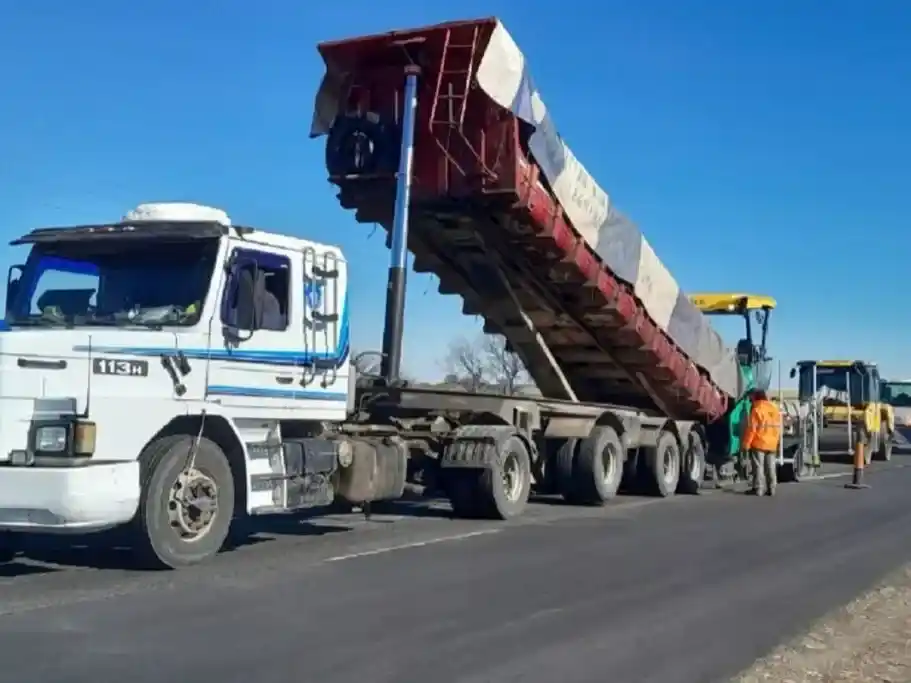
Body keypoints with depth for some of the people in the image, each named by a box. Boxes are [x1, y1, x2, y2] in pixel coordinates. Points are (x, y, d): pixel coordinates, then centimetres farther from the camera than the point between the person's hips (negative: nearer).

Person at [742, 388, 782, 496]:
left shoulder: (757, 409, -11)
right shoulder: (775, 408, 11)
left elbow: (751, 428, -14)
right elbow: (778, 427, 15)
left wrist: (746, 444, -10)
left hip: (758, 444, -7)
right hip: (772, 444, 7)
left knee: (758, 466, -4)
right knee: (770, 467, 9)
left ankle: (758, 489, -6)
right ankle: (771, 489, 10)